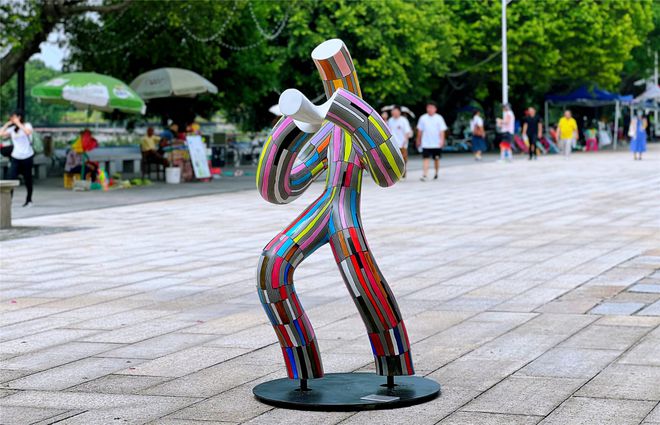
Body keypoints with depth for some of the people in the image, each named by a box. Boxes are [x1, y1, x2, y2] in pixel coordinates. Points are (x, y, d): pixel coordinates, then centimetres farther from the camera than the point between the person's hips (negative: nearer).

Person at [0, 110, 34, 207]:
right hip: (16, 158, 2)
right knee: (11, 179, -13)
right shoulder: (12, 129, 7)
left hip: (27, 157, -2)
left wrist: (18, 123, -19)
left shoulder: (27, 125, -1)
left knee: (27, 180, 8)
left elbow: (28, 132, -24)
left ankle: (29, 200, 26)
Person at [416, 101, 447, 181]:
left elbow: (442, 130, -4)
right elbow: (420, 130, 11)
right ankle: (424, 175, -16)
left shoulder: (439, 118, -2)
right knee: (426, 159, -10)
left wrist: (442, 140, -16)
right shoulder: (423, 118, 3)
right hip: (426, 144, 0)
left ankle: (436, 174, 31)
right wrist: (418, 141, 15)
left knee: (436, 159, 12)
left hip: (436, 144, 0)